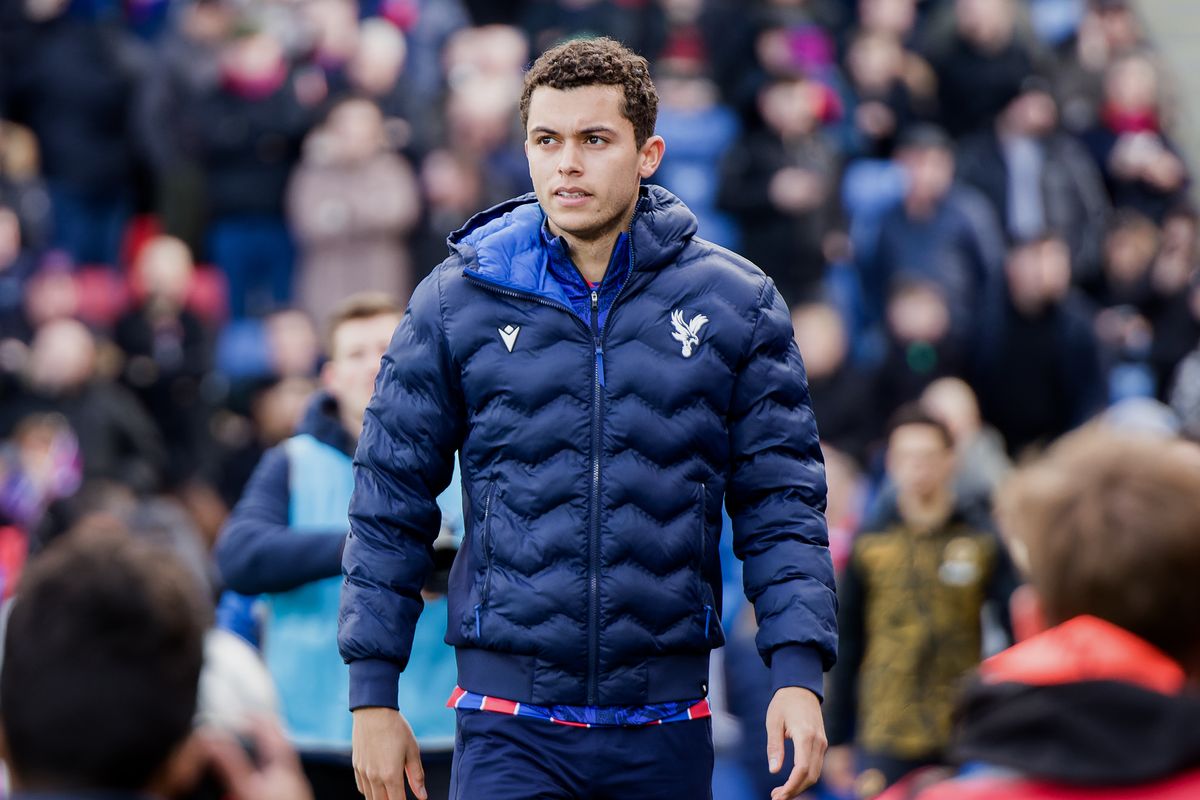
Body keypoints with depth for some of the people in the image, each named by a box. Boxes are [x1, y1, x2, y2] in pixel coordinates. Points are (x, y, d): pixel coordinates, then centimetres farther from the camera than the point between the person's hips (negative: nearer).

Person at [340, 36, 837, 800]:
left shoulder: (735, 303, 4)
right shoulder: (455, 302, 2)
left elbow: (781, 502, 5)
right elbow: (390, 503, 7)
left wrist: (798, 674, -7)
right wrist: (374, 695, 3)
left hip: (668, 731, 2)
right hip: (509, 727, -1)